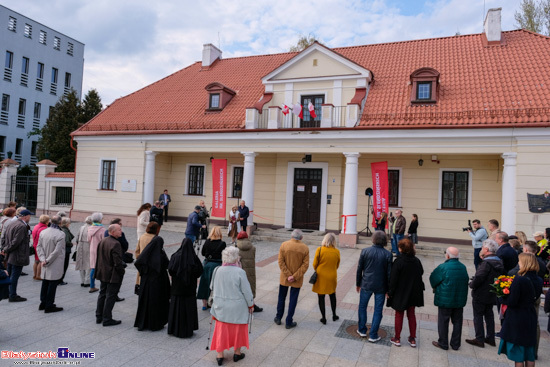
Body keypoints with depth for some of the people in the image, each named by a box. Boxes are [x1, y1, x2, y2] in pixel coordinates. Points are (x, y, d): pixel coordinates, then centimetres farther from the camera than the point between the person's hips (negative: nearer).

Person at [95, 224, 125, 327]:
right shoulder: (115, 244, -24)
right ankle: (107, 319, 10)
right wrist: (122, 272, -10)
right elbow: (117, 262, -24)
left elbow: (98, 257, 12)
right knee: (110, 297, 2)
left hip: (103, 273, 9)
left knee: (102, 294, 20)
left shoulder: (102, 241, 4)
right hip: (113, 275, -9)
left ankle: (99, 317, 31)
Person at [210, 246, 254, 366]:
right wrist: (251, 305, 2)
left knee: (221, 329, 16)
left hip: (221, 307, 3)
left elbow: (212, 288, 7)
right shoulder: (240, 272, -20)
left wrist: (216, 300, 24)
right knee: (238, 329, 16)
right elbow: (246, 291, -13)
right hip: (238, 308, -3)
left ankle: (220, 355, 22)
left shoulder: (218, 271, -8)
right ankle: (237, 353, 30)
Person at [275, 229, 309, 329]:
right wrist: (294, 277, -14)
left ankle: (278, 318, 30)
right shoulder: (305, 248, -9)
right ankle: (289, 322, 16)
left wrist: (288, 275, -11)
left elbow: (281, 262, -12)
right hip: (297, 280, -1)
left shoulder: (284, 245, -9)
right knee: (293, 300, 10)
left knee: (281, 298, 19)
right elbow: (305, 265, -12)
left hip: (284, 278, 1)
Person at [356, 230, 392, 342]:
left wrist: (358, 284, 10)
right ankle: (373, 335, 17)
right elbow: (389, 273, -6)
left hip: (366, 284, 1)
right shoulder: (388, 254, -10)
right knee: (378, 310, 11)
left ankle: (362, 330, 30)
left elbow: (359, 269, -2)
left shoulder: (365, 251, -9)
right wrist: (388, 289, 5)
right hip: (381, 286, 0)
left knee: (362, 307, 19)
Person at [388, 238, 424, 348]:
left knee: (399, 315, 9)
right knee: (411, 314, 16)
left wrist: (390, 292, -7)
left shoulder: (398, 261, -21)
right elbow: (420, 275, 6)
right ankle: (412, 339, 25)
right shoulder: (416, 261, -6)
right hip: (413, 293, 4)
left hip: (400, 293, -4)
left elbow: (393, 279, -17)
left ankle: (397, 339, 19)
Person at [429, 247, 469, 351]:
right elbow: (466, 281, 7)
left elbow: (433, 280, -9)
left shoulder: (443, 267, -19)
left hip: (445, 300, -5)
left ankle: (443, 343, 17)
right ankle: (455, 344, 25)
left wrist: (435, 288, 12)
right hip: (460, 300, 5)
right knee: (457, 322, 15)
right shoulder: (463, 267, -2)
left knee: (443, 322, 8)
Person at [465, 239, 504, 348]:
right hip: (492, 295, 8)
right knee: (489, 315, 19)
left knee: (478, 316, 3)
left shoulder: (486, 263, -24)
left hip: (481, 295, -8)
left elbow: (478, 278, -30)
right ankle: (490, 338, 27)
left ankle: (480, 339, 8)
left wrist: (471, 285, -9)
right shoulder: (499, 262, 4)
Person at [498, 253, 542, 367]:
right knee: (530, 355, 19)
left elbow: (512, 302, -22)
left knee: (518, 355, 7)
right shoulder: (538, 280, -1)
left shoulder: (519, 280, -23)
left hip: (517, 319, -7)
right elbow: (534, 297, 13)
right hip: (531, 318, 7)